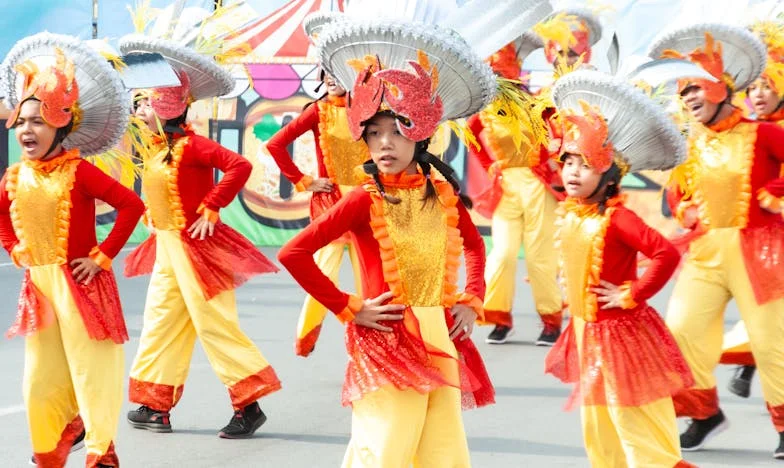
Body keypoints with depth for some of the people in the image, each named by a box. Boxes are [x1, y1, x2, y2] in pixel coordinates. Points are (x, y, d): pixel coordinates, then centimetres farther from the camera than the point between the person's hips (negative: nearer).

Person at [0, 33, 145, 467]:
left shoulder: (78, 171, -13)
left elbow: (131, 205, -18)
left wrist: (103, 256, -16)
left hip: (80, 285, -6)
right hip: (38, 286, 6)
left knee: (89, 370, -1)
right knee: (42, 374, 11)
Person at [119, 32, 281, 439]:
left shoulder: (189, 145, -19)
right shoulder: (151, 145, 7)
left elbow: (240, 166, -27)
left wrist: (211, 208, -23)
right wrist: (156, 217, 12)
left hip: (197, 248, -9)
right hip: (166, 247, 9)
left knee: (214, 325, -6)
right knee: (160, 322, 11)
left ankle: (249, 405, 3)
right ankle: (155, 406, 18)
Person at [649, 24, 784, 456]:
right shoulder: (689, 143, 9)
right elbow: (677, 189, 22)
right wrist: (683, 210, 3)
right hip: (704, 251, 5)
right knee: (681, 328, -1)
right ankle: (705, 413, 17)